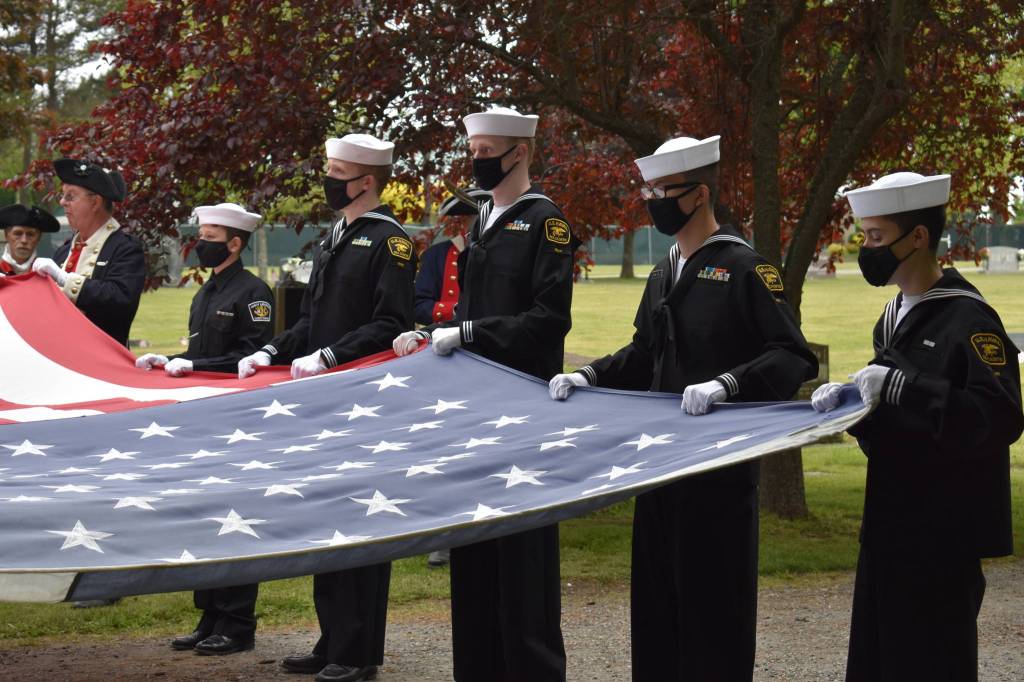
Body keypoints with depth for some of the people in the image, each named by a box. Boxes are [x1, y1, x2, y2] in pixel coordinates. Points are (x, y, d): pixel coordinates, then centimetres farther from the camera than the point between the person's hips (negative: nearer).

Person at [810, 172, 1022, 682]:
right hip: (891, 524, 8)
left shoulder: (968, 319, -15)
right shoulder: (894, 316, 12)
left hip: (944, 533, -8)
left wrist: (900, 386, -28)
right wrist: (848, 399, 0)